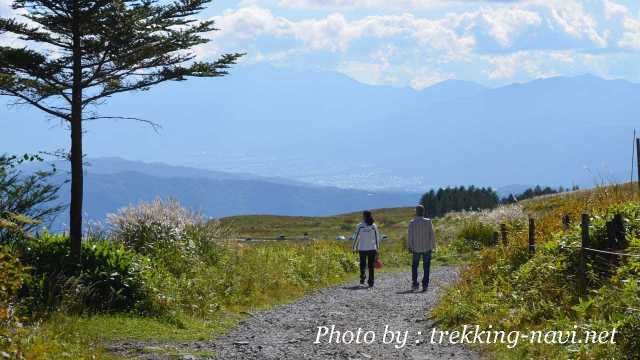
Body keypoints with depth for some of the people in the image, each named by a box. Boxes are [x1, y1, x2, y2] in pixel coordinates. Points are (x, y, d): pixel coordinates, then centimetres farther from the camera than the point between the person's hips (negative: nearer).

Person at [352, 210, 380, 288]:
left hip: (362, 249, -1)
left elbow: (356, 237, -4)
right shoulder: (374, 226, 0)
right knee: (371, 266, 7)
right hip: (372, 249, 1)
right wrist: (377, 247, 14)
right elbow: (377, 238, 4)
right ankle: (371, 283, 6)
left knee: (362, 265, 14)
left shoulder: (360, 226, -7)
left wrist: (354, 248, 4)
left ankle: (362, 281, 6)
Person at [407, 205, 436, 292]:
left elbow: (410, 236, -6)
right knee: (426, 268, 7)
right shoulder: (428, 222, -7)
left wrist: (409, 247, 5)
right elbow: (432, 234, -5)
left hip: (416, 249, 0)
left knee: (414, 266, 15)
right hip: (427, 248, 0)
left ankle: (414, 284, 6)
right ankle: (425, 285, 0)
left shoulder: (412, 223, -7)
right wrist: (433, 245, 7)